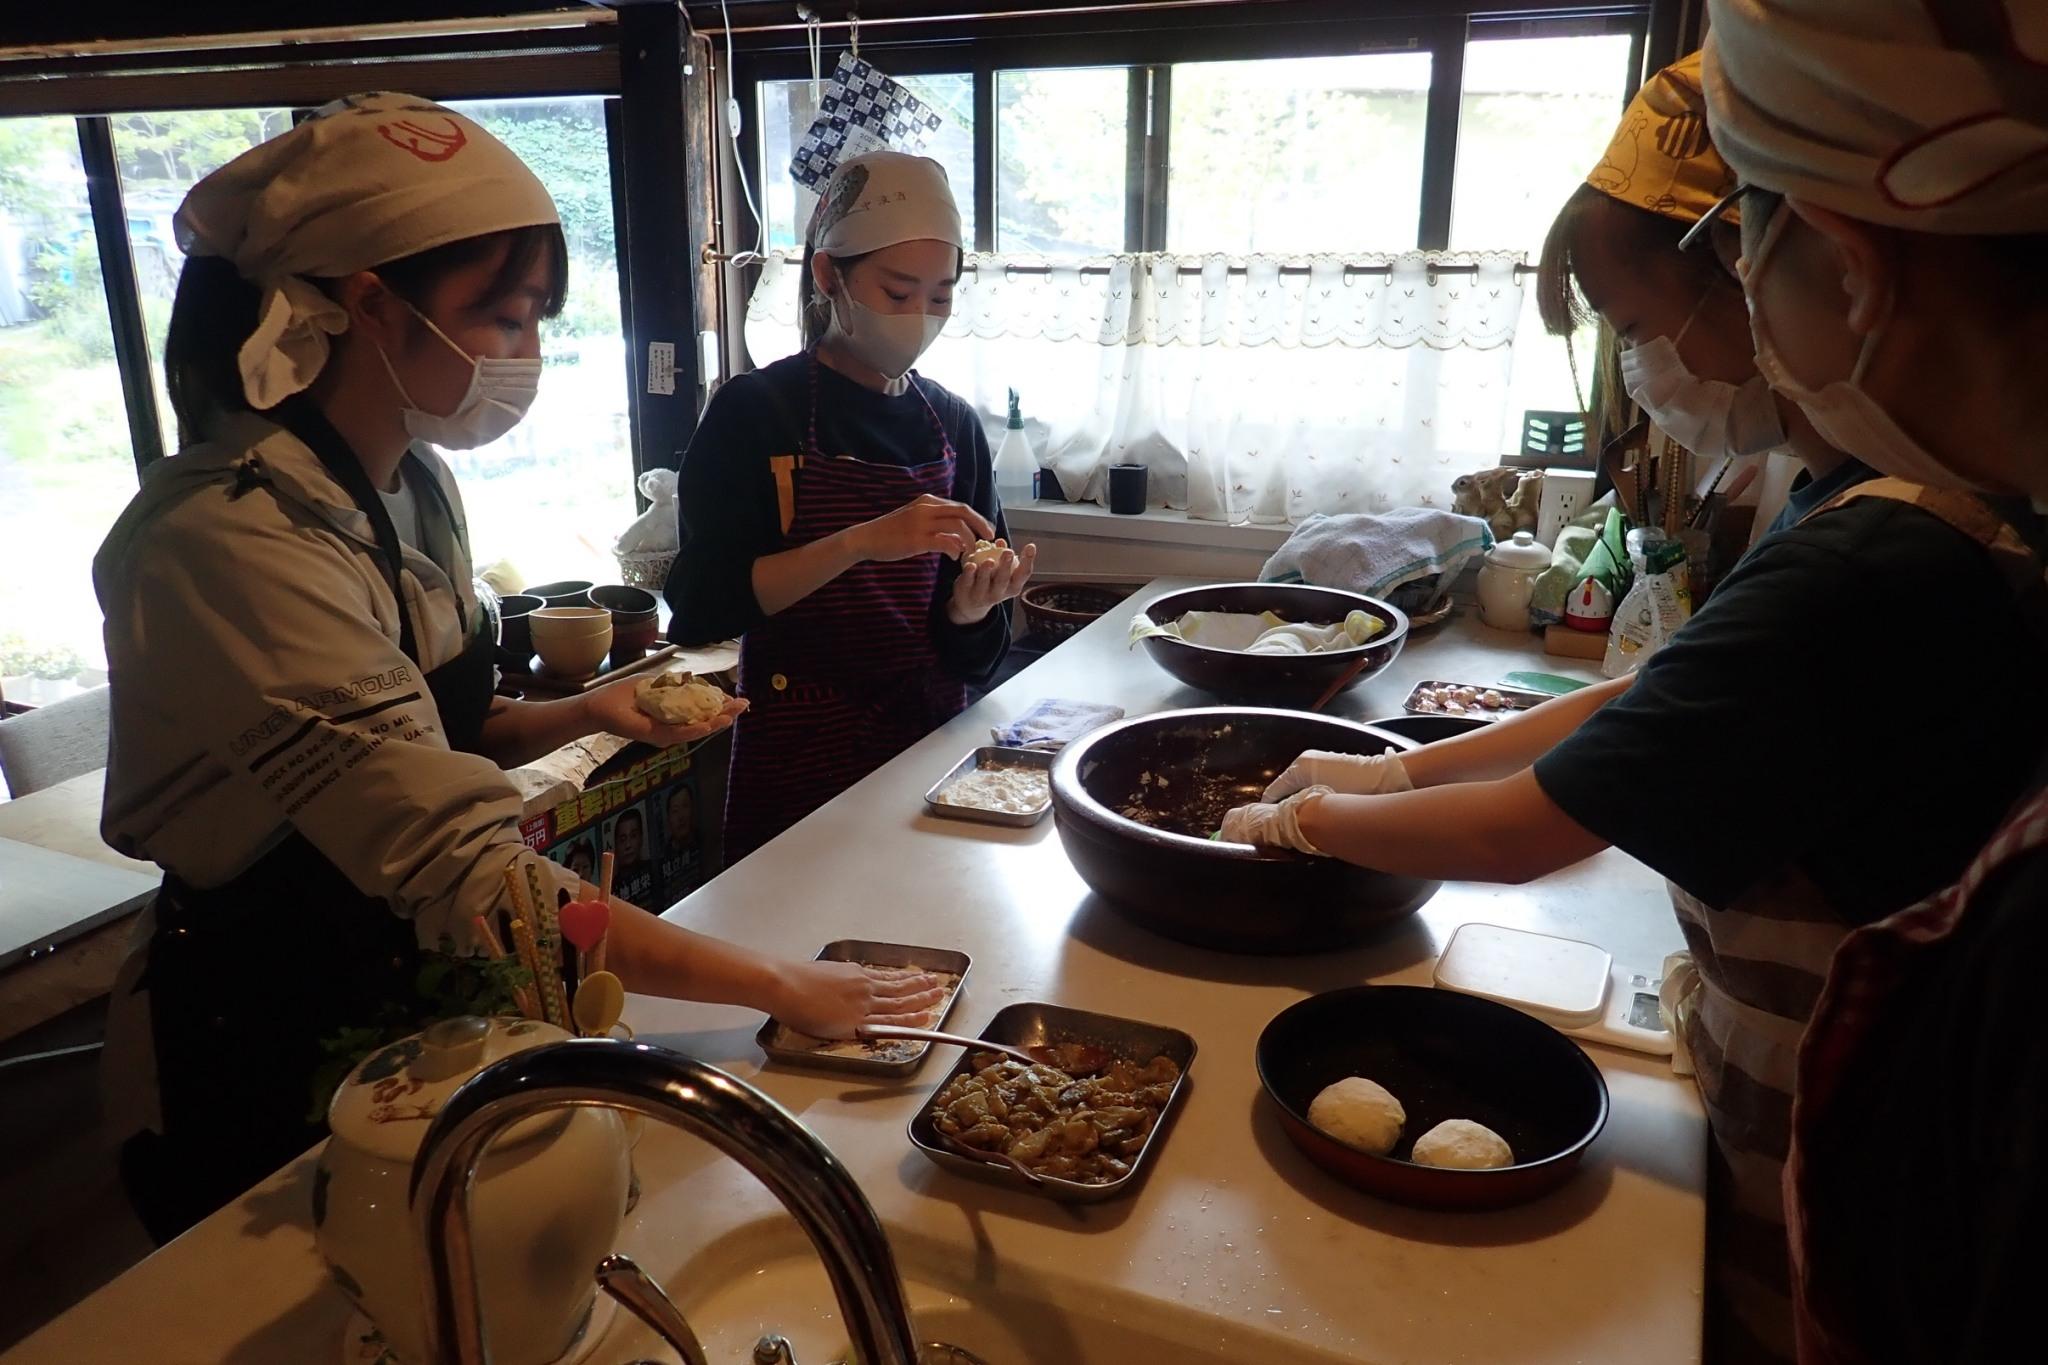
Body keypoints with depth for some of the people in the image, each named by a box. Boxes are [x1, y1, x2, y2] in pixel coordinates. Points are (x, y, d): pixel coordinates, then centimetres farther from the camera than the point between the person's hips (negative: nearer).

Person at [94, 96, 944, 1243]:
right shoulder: (232, 543, -30)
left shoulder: (414, 483, -3)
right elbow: (475, 875, -35)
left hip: (420, 1003, 7)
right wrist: (778, 986, -32)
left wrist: (579, 715, -8)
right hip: (276, 1068, -7)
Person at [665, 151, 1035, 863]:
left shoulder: (954, 424, 4)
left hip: (932, 743, 4)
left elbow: (972, 659, 6)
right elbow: (701, 605, -19)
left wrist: (970, 610, -16)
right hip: (800, 763, -4)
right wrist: (861, 542, -28)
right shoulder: (754, 412, -8)